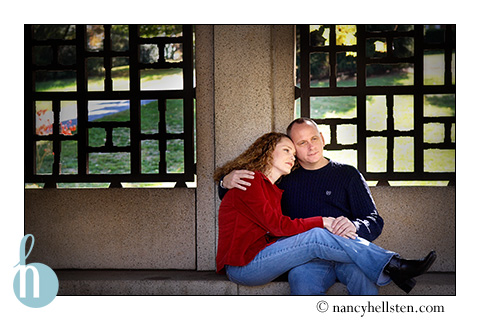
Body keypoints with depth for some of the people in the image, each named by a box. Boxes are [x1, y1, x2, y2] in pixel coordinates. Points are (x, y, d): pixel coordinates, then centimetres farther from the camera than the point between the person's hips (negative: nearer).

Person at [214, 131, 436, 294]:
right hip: (243, 266, -8)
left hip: (258, 257, 8)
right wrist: (321, 222, -11)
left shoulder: (272, 189, 23)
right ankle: (392, 266, -18)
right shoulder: (251, 180, -6)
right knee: (317, 238, -22)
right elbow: (276, 225, -15)